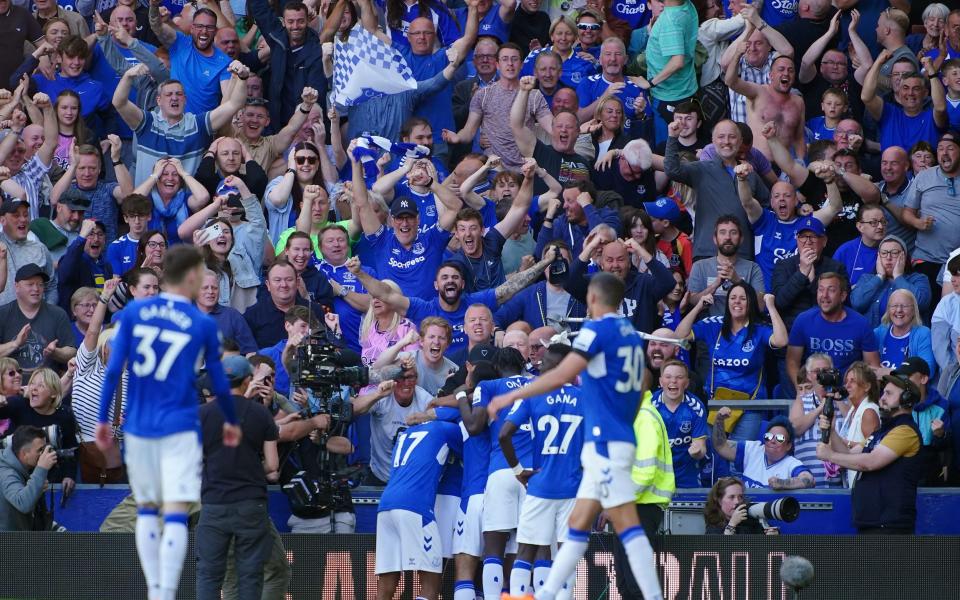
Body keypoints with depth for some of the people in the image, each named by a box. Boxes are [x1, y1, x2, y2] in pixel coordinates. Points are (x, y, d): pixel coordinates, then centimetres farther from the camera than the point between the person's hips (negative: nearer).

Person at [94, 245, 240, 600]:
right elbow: (219, 384, 6)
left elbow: (112, 370, 0)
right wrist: (231, 422, 22)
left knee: (146, 510, 16)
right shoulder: (203, 325, -2)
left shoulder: (133, 313, 2)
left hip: (137, 428, 3)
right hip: (179, 430, -3)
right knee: (175, 515, -7)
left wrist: (102, 420, 7)